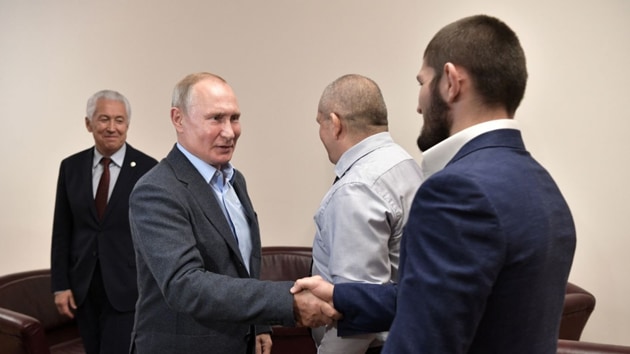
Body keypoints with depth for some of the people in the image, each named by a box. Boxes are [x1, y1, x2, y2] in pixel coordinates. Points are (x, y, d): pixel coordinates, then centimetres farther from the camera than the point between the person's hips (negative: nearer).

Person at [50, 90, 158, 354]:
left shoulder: (148, 169, -7)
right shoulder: (71, 167, 4)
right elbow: (61, 231, 6)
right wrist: (60, 284, 2)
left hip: (128, 288, -4)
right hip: (83, 287, 4)